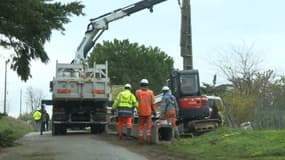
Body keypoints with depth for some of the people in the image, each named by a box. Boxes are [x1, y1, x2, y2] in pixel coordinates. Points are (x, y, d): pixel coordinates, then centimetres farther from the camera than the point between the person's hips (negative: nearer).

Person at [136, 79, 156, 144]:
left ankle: (141, 139, 6)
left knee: (140, 126, 7)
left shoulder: (138, 92, -3)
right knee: (149, 125, 8)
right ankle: (148, 139, 6)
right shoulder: (150, 92, -3)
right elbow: (152, 103, -2)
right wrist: (154, 111, 6)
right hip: (148, 111, 0)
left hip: (140, 111, 0)